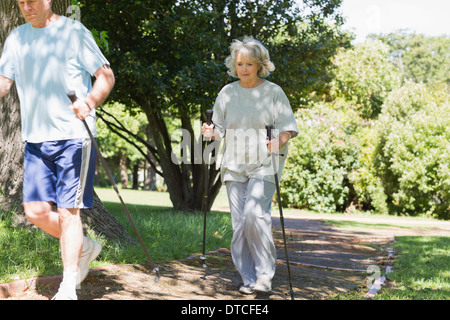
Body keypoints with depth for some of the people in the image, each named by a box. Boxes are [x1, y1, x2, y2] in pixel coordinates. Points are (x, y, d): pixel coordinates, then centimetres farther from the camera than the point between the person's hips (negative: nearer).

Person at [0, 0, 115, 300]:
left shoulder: (74, 32, -2)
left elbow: (107, 76, -5)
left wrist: (89, 102, -24)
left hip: (73, 135, -5)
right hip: (36, 138, 6)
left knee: (68, 210, -6)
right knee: (36, 211, 1)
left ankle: (68, 289, 2)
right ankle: (85, 247, 26)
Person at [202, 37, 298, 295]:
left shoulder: (273, 92, 1)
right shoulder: (228, 93, 11)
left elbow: (289, 127, 0)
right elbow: (221, 128, 17)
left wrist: (279, 141, -21)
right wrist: (212, 132, -6)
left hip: (264, 164, -4)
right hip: (235, 165, 4)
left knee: (254, 213, -21)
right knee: (239, 222, 0)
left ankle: (265, 273, -7)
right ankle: (249, 278, 11)